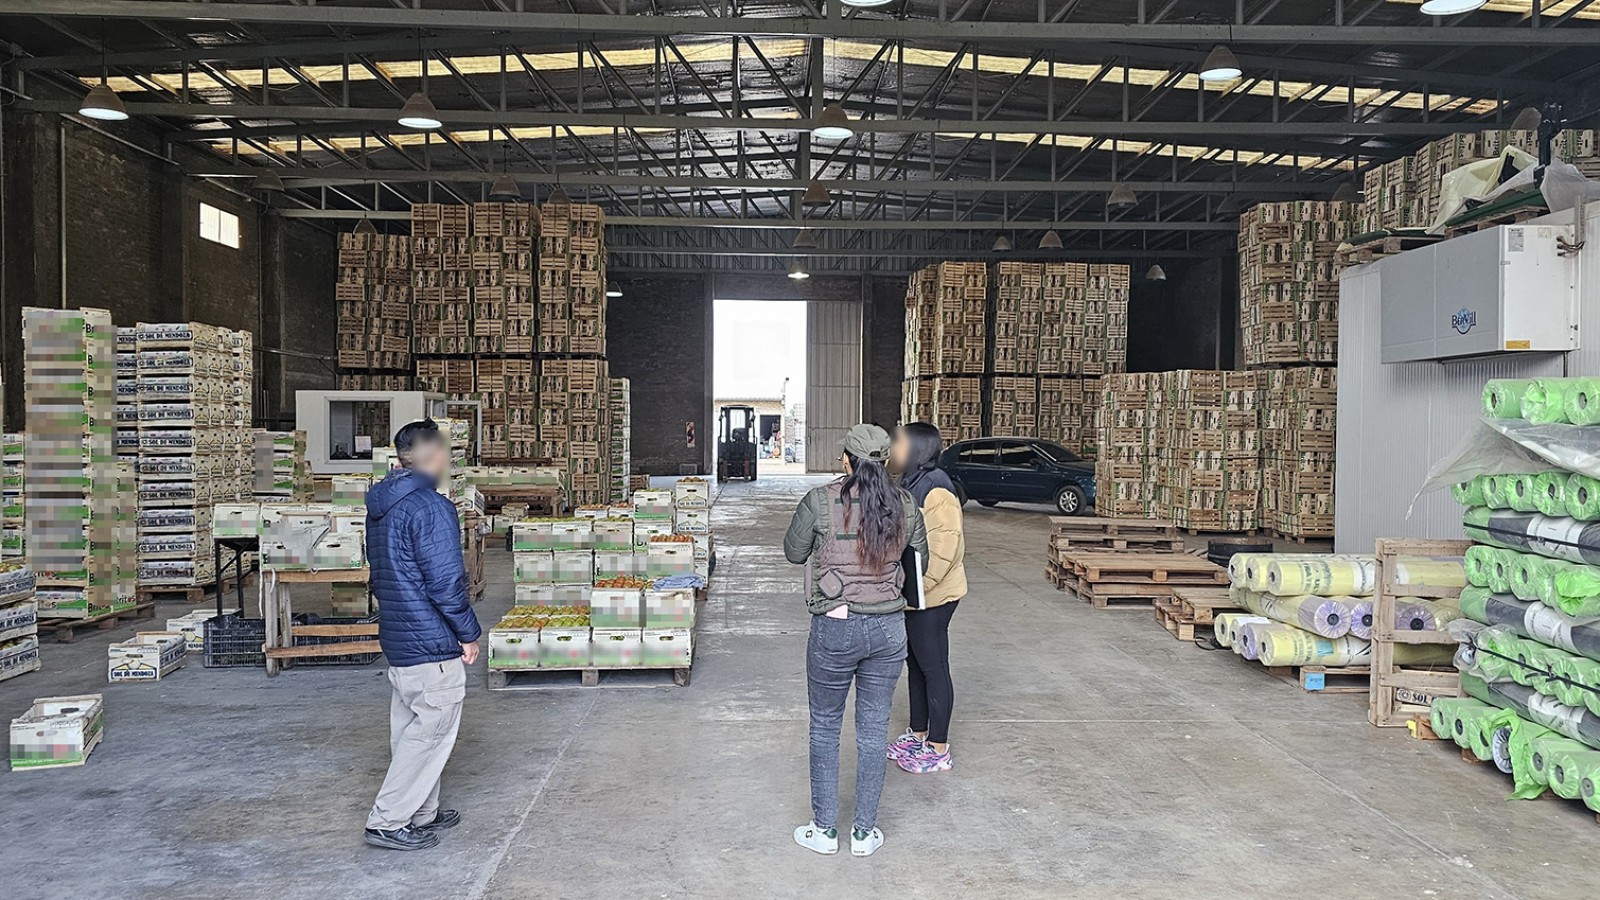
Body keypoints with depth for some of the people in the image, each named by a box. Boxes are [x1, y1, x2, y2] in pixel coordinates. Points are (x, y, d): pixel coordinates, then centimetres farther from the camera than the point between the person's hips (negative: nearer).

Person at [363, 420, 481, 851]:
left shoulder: (380, 507, 10)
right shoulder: (431, 507, -19)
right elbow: (445, 582, -21)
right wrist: (469, 633, -10)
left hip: (396, 638, 9)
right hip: (432, 643, -9)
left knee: (412, 728, 17)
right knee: (432, 730, 1)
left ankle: (420, 813, 29)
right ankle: (388, 822, 7)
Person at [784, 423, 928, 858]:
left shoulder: (820, 501, -13)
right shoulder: (905, 506, -3)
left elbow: (794, 552, 1)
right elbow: (920, 560, 9)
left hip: (834, 628, -3)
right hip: (888, 628, 3)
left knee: (825, 728, 14)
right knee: (873, 729, 14)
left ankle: (824, 830, 23)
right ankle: (865, 832, 24)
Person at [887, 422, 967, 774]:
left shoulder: (936, 491, -21)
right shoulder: (910, 485, 10)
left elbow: (942, 550, -25)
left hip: (931, 597, -9)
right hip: (910, 595, 9)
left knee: (933, 669, 1)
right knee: (916, 665, 18)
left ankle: (938, 750, 12)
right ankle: (917, 734, 31)